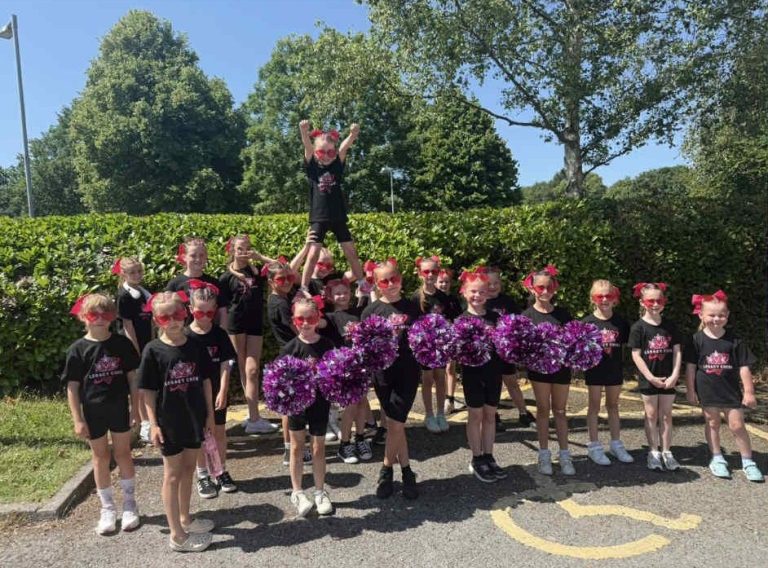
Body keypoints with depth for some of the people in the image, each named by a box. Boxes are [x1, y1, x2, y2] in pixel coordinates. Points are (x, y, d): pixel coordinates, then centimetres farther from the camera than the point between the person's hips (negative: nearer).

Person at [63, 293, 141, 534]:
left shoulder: (121, 343, -5)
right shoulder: (77, 349, -9)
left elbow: (132, 376, 1)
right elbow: (72, 387, -6)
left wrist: (136, 406, 1)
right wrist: (78, 420, -8)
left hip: (119, 408, 1)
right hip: (93, 412, 0)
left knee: (123, 454, 12)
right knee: (100, 457, 12)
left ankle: (129, 503, 27)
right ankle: (107, 508, 27)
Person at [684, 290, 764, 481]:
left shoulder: (734, 340, -4)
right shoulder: (697, 340, -6)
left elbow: (744, 367, -1)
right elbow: (690, 367, -2)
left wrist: (749, 392, -2)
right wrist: (691, 391, -1)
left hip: (731, 390, 0)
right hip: (707, 391, 0)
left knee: (737, 425, 3)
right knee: (712, 424, 11)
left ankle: (748, 462, 19)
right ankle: (717, 459, 25)